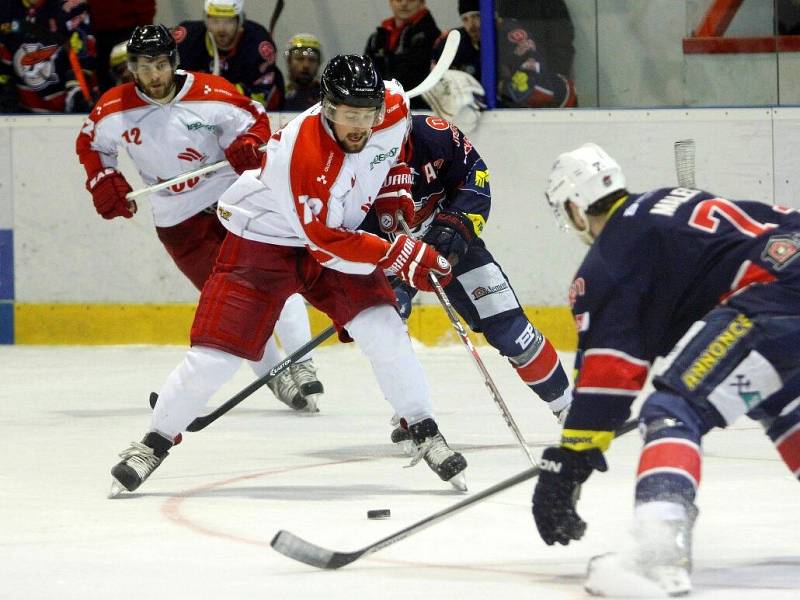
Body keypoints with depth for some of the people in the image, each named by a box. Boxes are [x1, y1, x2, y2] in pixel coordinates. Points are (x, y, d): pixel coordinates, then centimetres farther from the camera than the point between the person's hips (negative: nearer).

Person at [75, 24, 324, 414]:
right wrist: (103, 183, -3)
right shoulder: (114, 110, -8)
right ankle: (274, 376, 4)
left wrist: (249, 145, -21)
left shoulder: (210, 94, -13)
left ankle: (300, 365, -12)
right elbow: (90, 144, 11)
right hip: (179, 220, 1)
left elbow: (254, 118, 0)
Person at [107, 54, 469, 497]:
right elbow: (328, 241, -31)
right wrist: (401, 255, -31)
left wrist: (393, 200, 4)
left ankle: (424, 434, 2)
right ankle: (155, 443, 10)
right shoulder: (301, 153, -36)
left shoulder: (394, 109, -17)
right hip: (262, 239, -5)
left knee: (382, 329, -13)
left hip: (337, 232, 5)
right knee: (215, 354, -8)